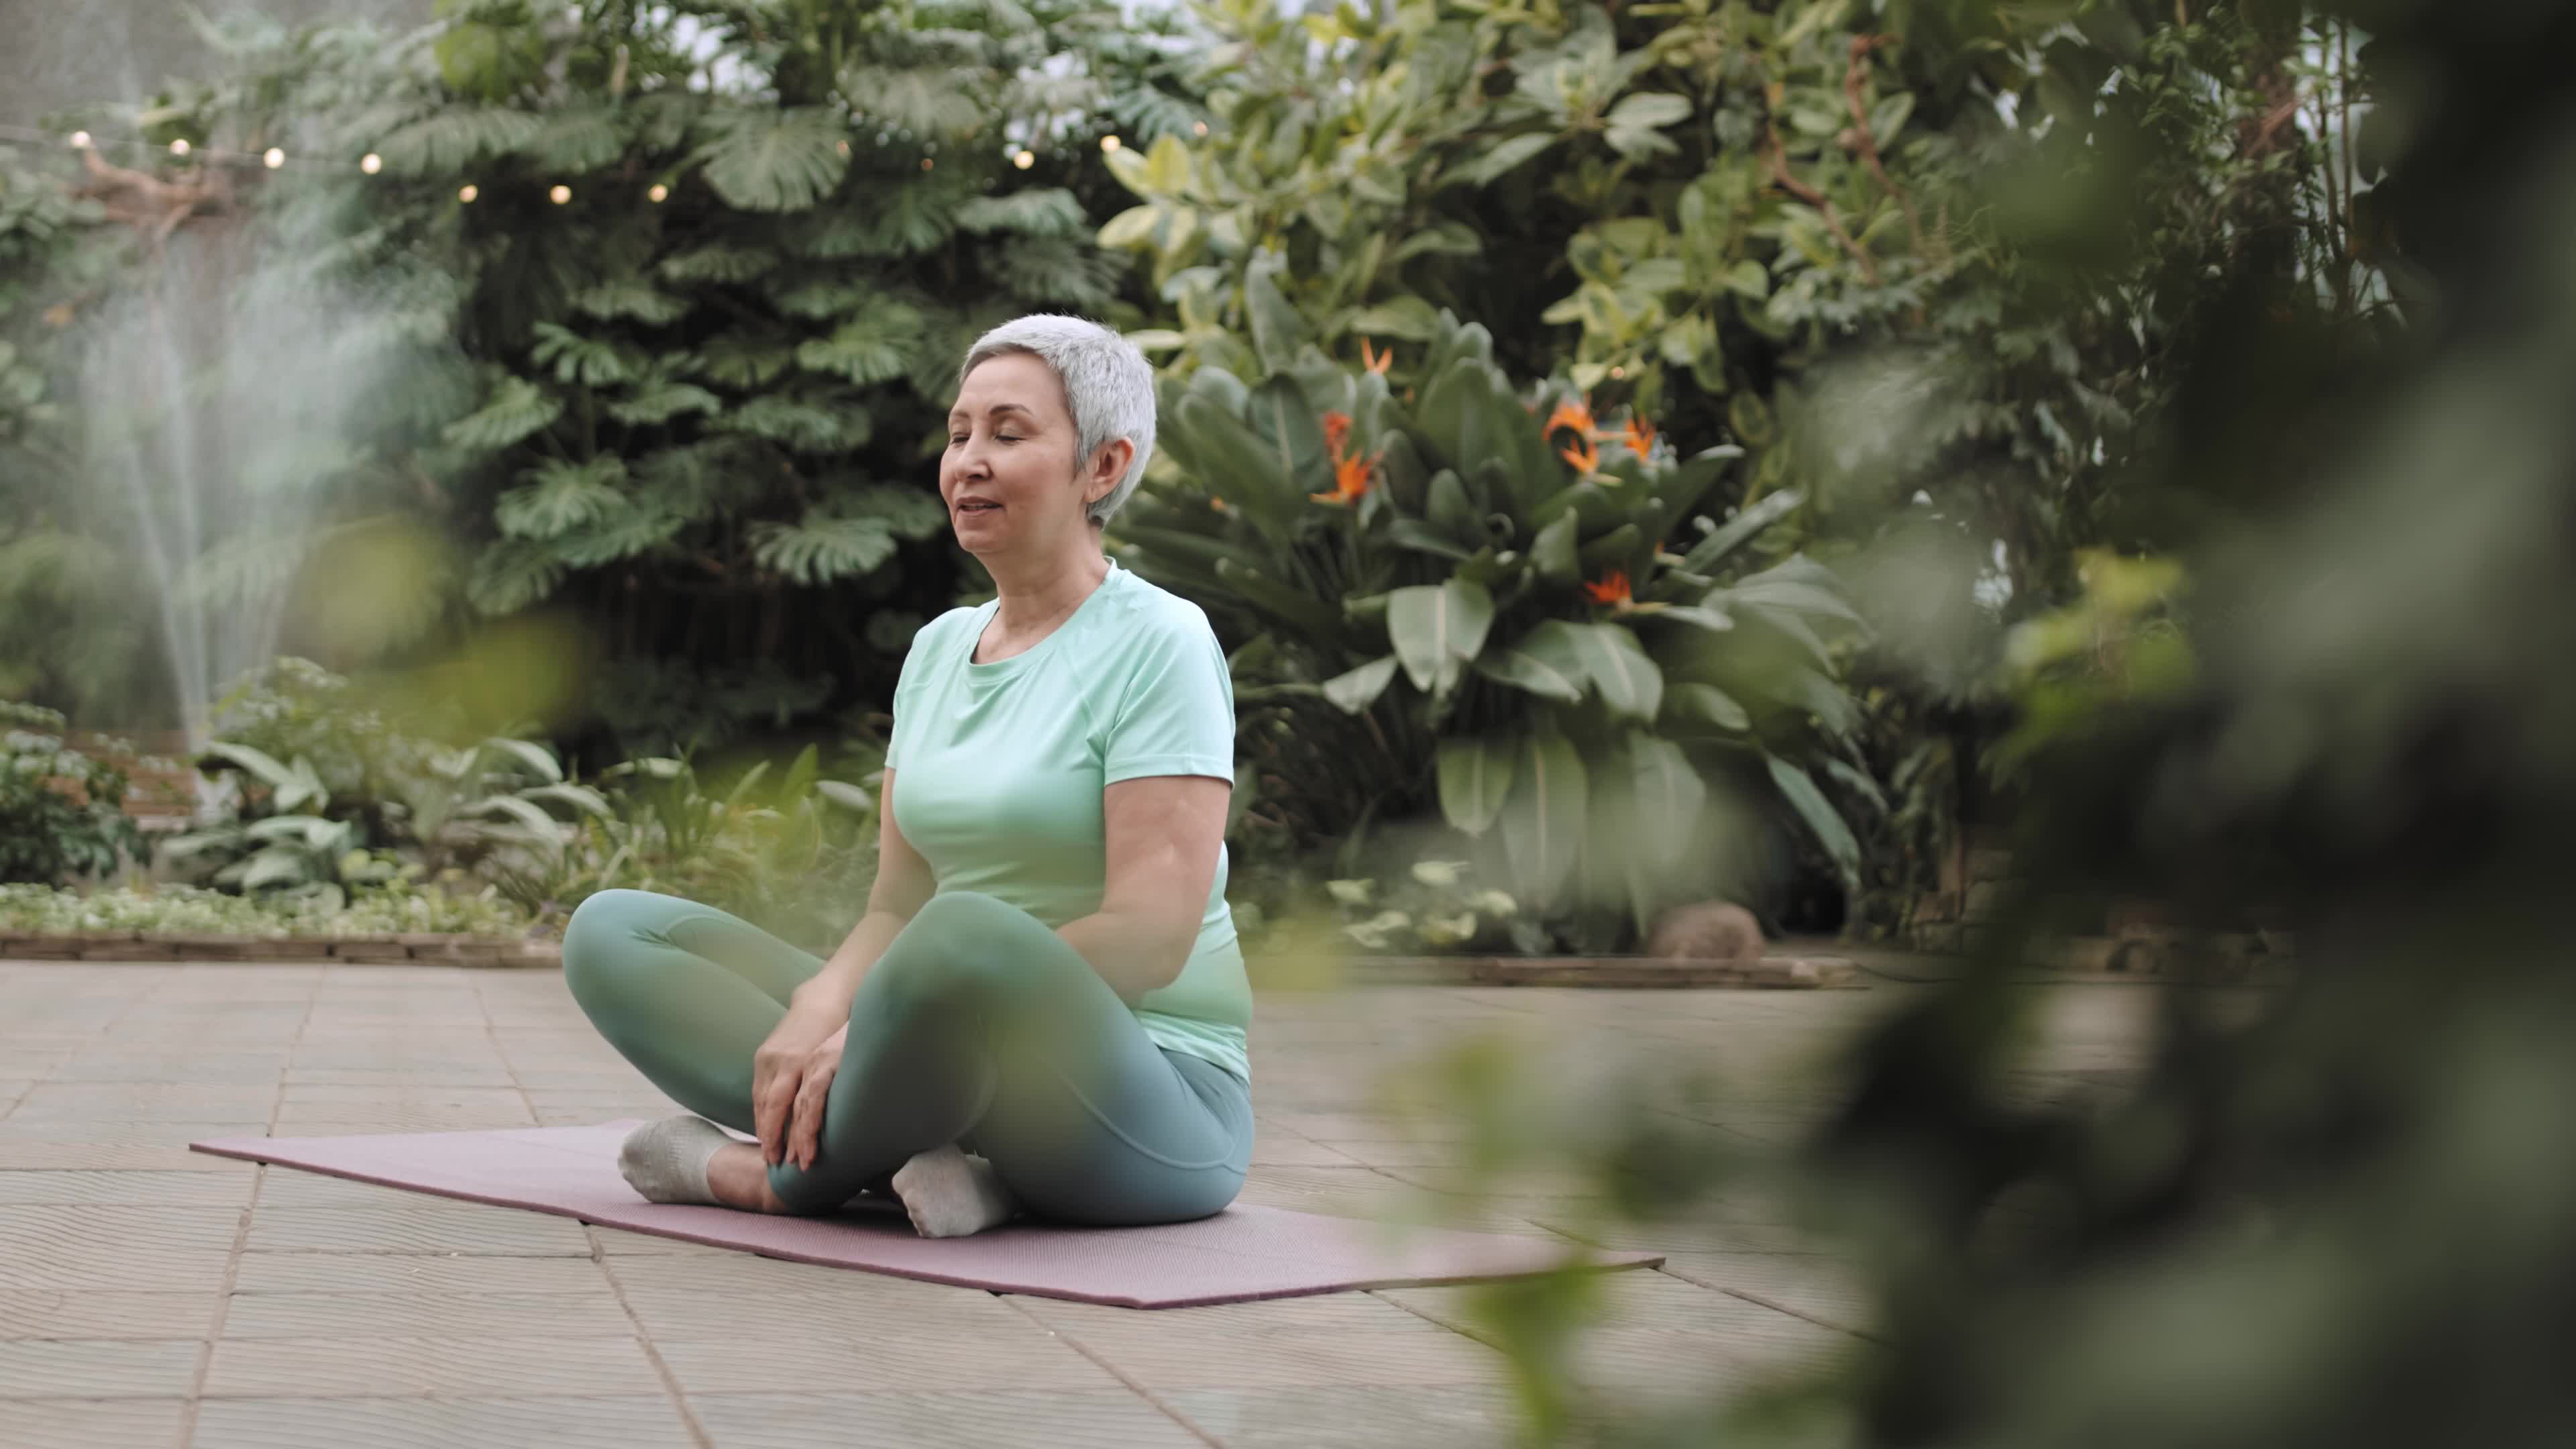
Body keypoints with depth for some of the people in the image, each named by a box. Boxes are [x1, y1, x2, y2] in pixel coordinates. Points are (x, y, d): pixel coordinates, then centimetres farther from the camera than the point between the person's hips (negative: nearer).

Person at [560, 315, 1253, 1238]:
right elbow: (895, 905, 10)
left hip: (1153, 1101, -7)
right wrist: (820, 1009, -12)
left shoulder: (1159, 643, -9)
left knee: (970, 937, -40)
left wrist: (902, 1023, -21)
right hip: (959, 1063, 7)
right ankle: (919, 1155, -18)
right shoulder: (939, 648, 13)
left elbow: (1149, 937, -18)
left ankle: (782, 1176, -12)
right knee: (611, 930, 0)